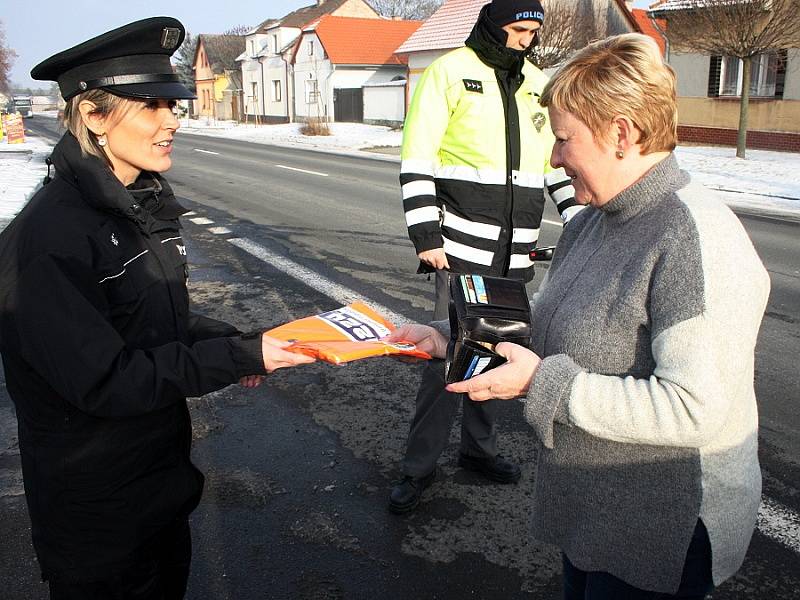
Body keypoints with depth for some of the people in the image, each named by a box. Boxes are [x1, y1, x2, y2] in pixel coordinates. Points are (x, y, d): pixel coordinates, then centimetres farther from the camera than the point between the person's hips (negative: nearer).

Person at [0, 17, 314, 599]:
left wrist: (235, 341, -8)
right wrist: (237, 357, -25)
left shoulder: (144, 206, 0)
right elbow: (101, 380, -27)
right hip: (96, 507, -7)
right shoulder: (50, 235, -25)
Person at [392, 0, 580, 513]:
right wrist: (426, 236, -15)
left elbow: (560, 159, 21)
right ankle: (420, 466, 10)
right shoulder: (452, 72, -4)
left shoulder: (537, 85, 14)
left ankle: (479, 447, 32)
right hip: (463, 248, -6)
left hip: (516, 254, 6)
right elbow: (417, 160, -9)